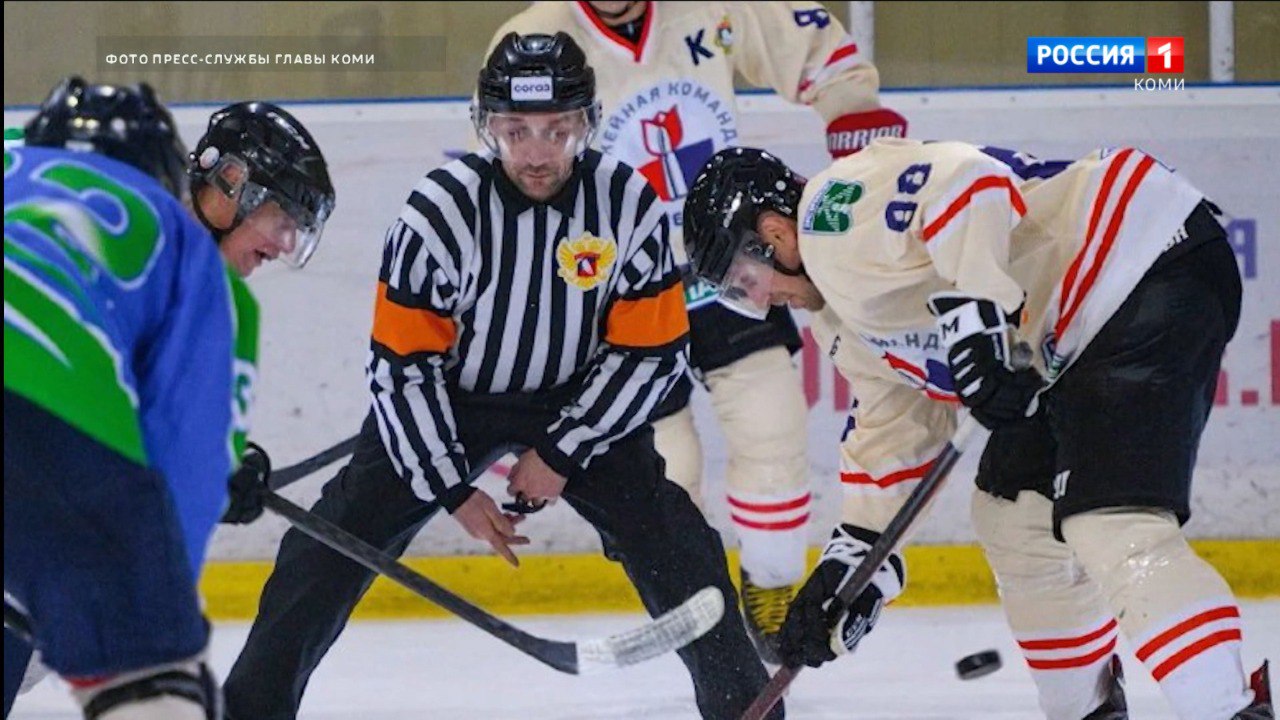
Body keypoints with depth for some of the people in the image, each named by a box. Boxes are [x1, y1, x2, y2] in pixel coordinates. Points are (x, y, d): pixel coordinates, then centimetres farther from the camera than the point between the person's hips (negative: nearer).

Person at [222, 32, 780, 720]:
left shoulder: (629, 203, -19)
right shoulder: (439, 212, -24)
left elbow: (652, 352, -12)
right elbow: (403, 366, -18)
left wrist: (561, 453, -16)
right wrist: (452, 488, -18)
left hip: (581, 401, 1)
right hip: (442, 401, -1)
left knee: (675, 550, -11)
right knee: (331, 546, -11)